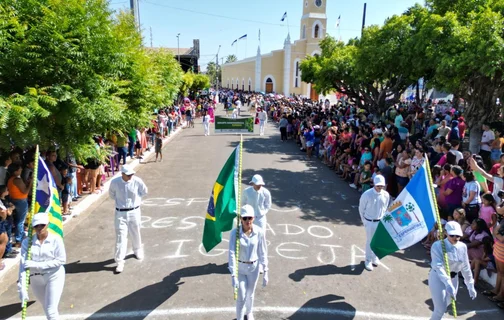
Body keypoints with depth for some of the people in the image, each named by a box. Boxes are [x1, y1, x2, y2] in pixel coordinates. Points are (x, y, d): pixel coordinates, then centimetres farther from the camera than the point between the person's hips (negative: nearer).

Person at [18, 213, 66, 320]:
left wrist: (37, 265, -22)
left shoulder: (56, 240, -14)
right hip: (36, 279, 4)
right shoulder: (27, 242, -8)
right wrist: (22, 287, -19)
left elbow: (61, 260, -16)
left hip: (54, 276, -3)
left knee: (51, 310, -6)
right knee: (47, 309, 19)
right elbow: (23, 265, -12)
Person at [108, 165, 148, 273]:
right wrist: (119, 200, 2)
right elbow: (111, 194, 8)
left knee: (136, 233, 17)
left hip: (134, 211, 1)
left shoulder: (137, 181, -15)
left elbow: (144, 191, 4)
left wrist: (135, 198, 2)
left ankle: (138, 251, 44)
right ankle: (120, 261, 6)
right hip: (120, 212, -1)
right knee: (120, 236, -2)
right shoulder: (114, 182, -14)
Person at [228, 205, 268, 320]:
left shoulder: (259, 232, -18)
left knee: (250, 294, 22)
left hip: (254, 267, 2)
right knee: (241, 297, 5)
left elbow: (263, 252, -9)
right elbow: (232, 253, -23)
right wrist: (233, 275, -28)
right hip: (239, 267, -1)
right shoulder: (235, 232, -22)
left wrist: (265, 272, -7)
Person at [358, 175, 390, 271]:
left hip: (381, 222, 3)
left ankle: (375, 258, 39)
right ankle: (368, 261, 25)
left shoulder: (386, 195, -11)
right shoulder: (367, 194, -20)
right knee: (370, 242, 8)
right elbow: (361, 209, -6)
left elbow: (385, 208, 6)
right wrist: (364, 221, -1)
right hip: (370, 222, -3)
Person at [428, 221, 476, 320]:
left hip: (453, 278, 6)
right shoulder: (437, 245, -21)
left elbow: (465, 267, 6)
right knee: (441, 309, -7)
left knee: (446, 304, 20)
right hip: (438, 278, -6)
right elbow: (438, 266, -31)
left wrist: (470, 286, 9)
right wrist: (448, 283, -43)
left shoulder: (462, 247, -3)